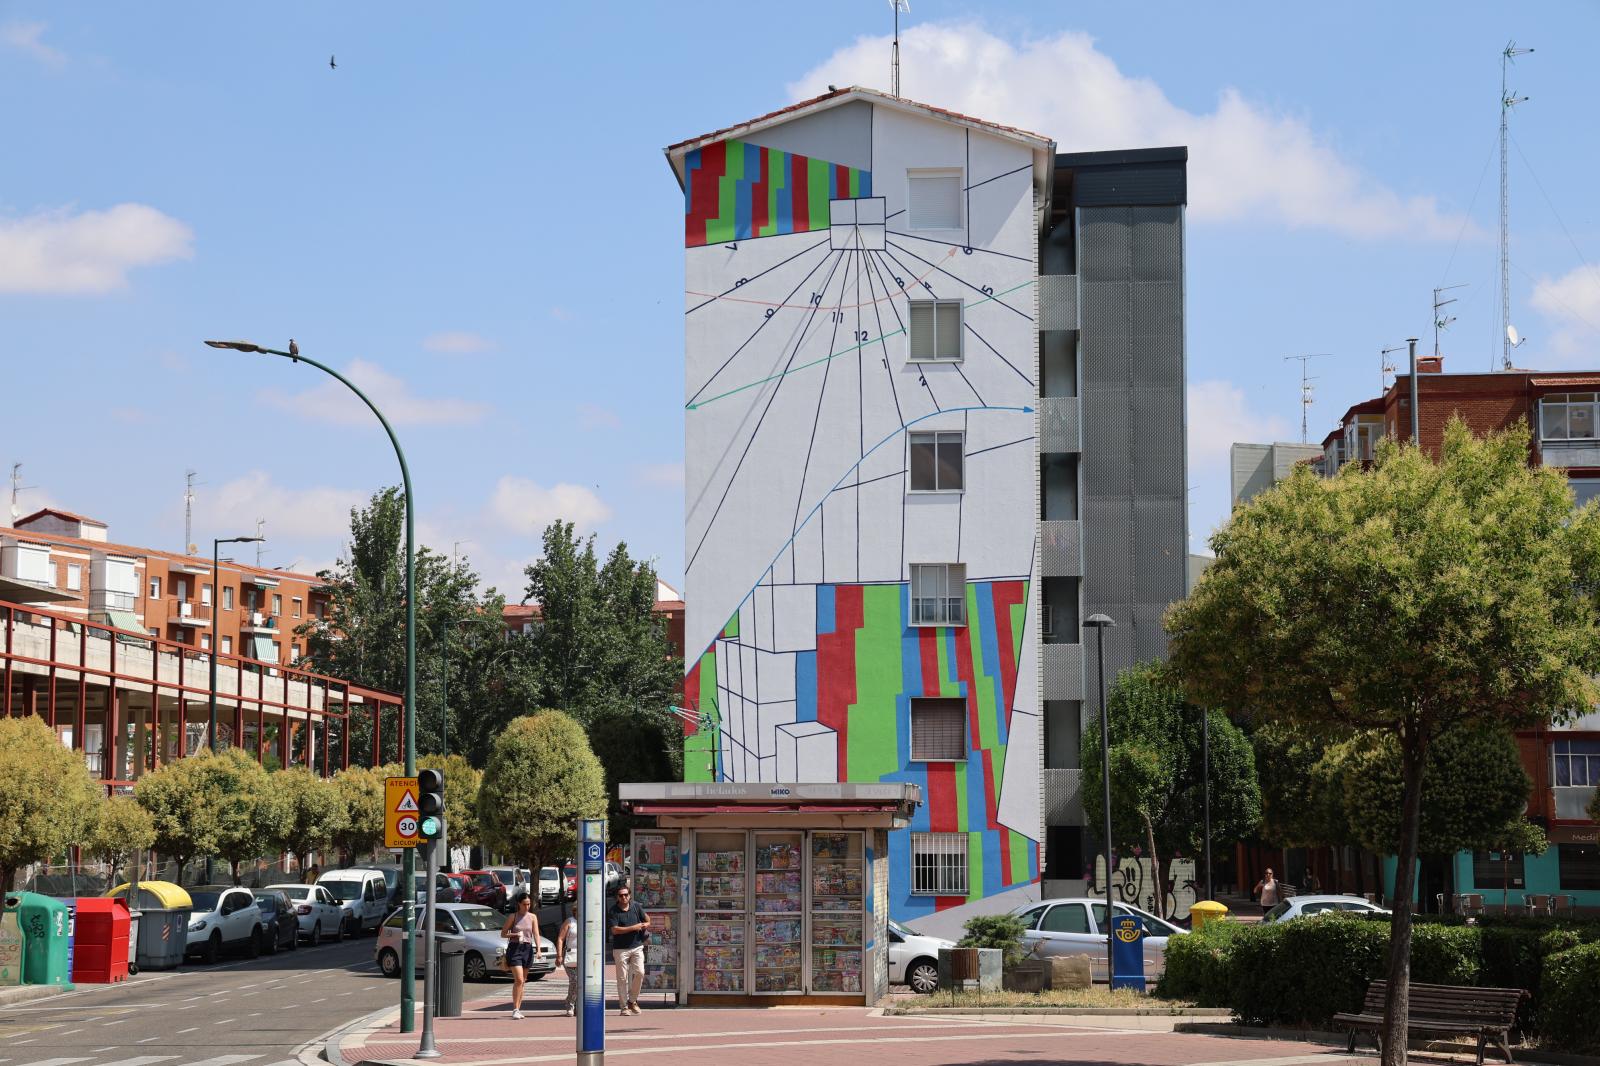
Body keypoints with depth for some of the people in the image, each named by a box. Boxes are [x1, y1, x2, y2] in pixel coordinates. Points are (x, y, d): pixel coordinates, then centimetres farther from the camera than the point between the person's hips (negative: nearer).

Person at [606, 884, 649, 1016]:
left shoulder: (636, 907, 8)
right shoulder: (613, 911, -6)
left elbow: (647, 919, 23)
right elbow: (614, 930, -15)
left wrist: (645, 925, 0)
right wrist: (633, 928, -14)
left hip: (637, 947, 3)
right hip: (620, 949, -3)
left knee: (639, 973, -9)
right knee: (622, 978, -2)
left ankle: (632, 1001, 9)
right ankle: (624, 1006, 5)